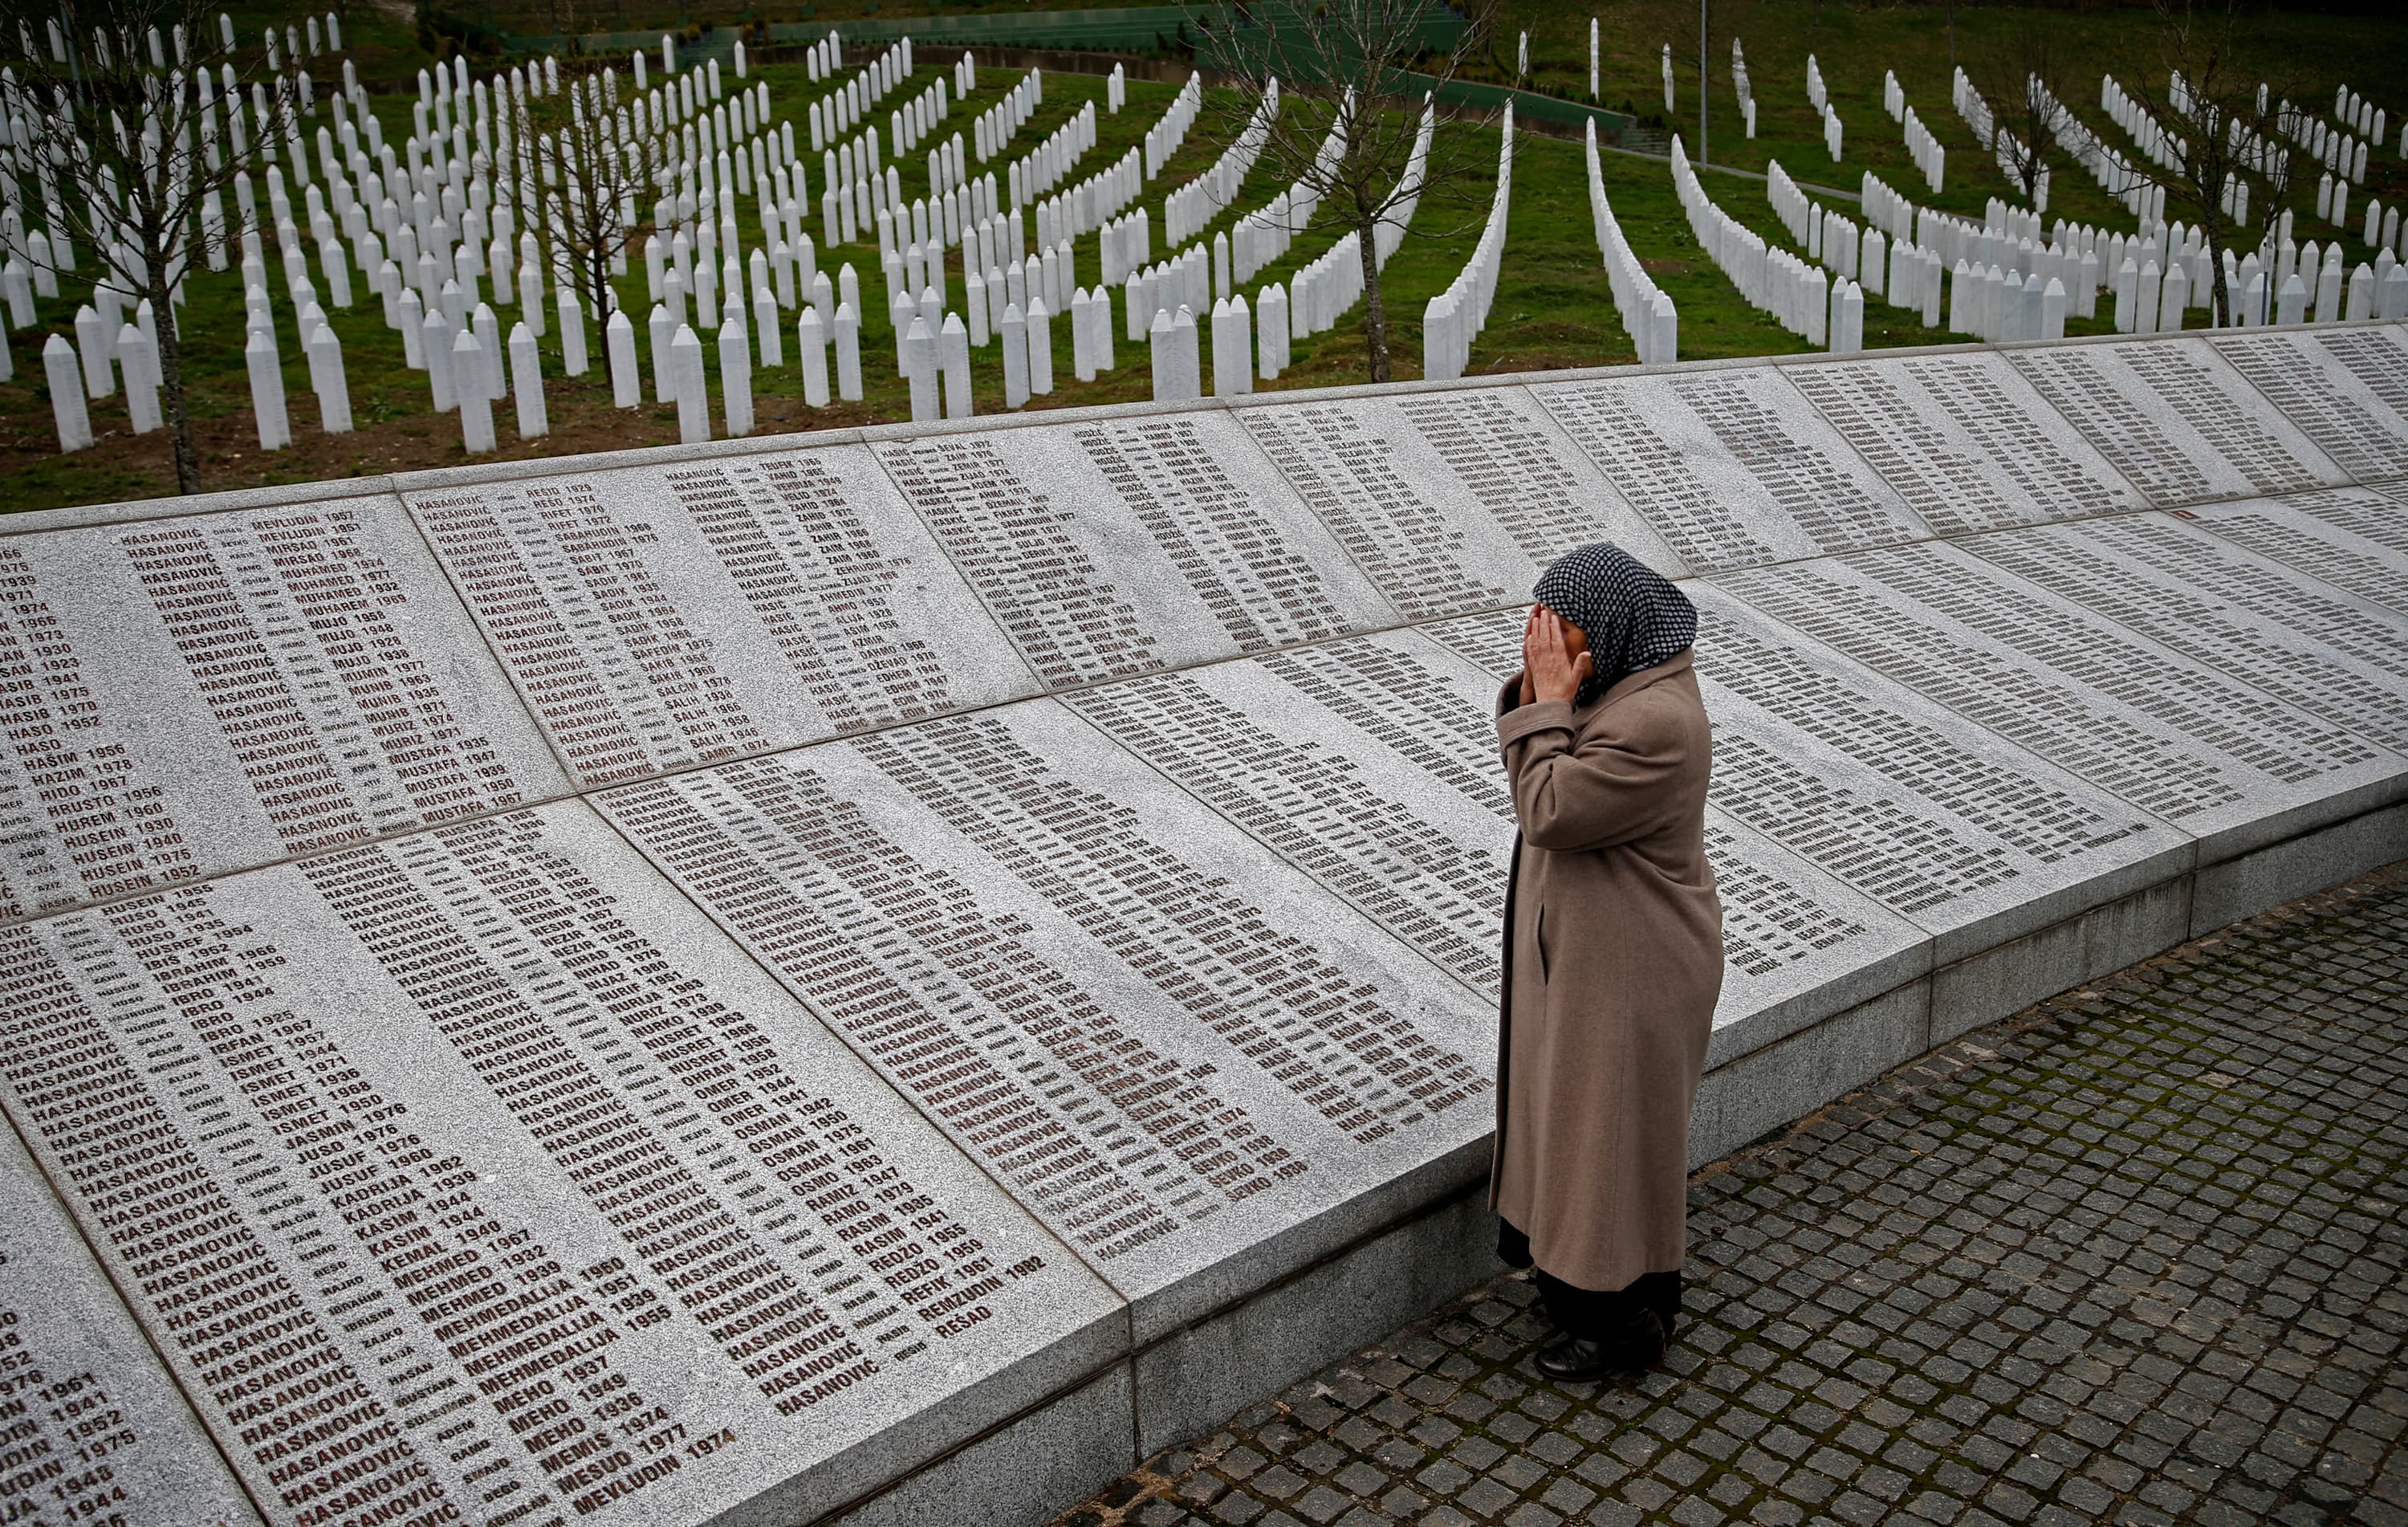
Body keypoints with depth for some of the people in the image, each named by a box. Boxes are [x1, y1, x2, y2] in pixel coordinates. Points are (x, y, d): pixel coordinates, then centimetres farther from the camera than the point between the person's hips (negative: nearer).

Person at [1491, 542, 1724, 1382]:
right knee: (1582, 1110, 23)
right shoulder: (1626, 679, 2)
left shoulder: (1656, 723, -29)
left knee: (1615, 1127, 5)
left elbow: (1548, 811, -27)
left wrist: (1551, 701, -23)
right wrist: (1535, 688, -9)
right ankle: (1586, 1274, 42)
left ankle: (1627, 1321, 24)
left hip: (1628, 967, -10)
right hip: (1589, 945, 10)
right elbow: (1535, 780, 6)